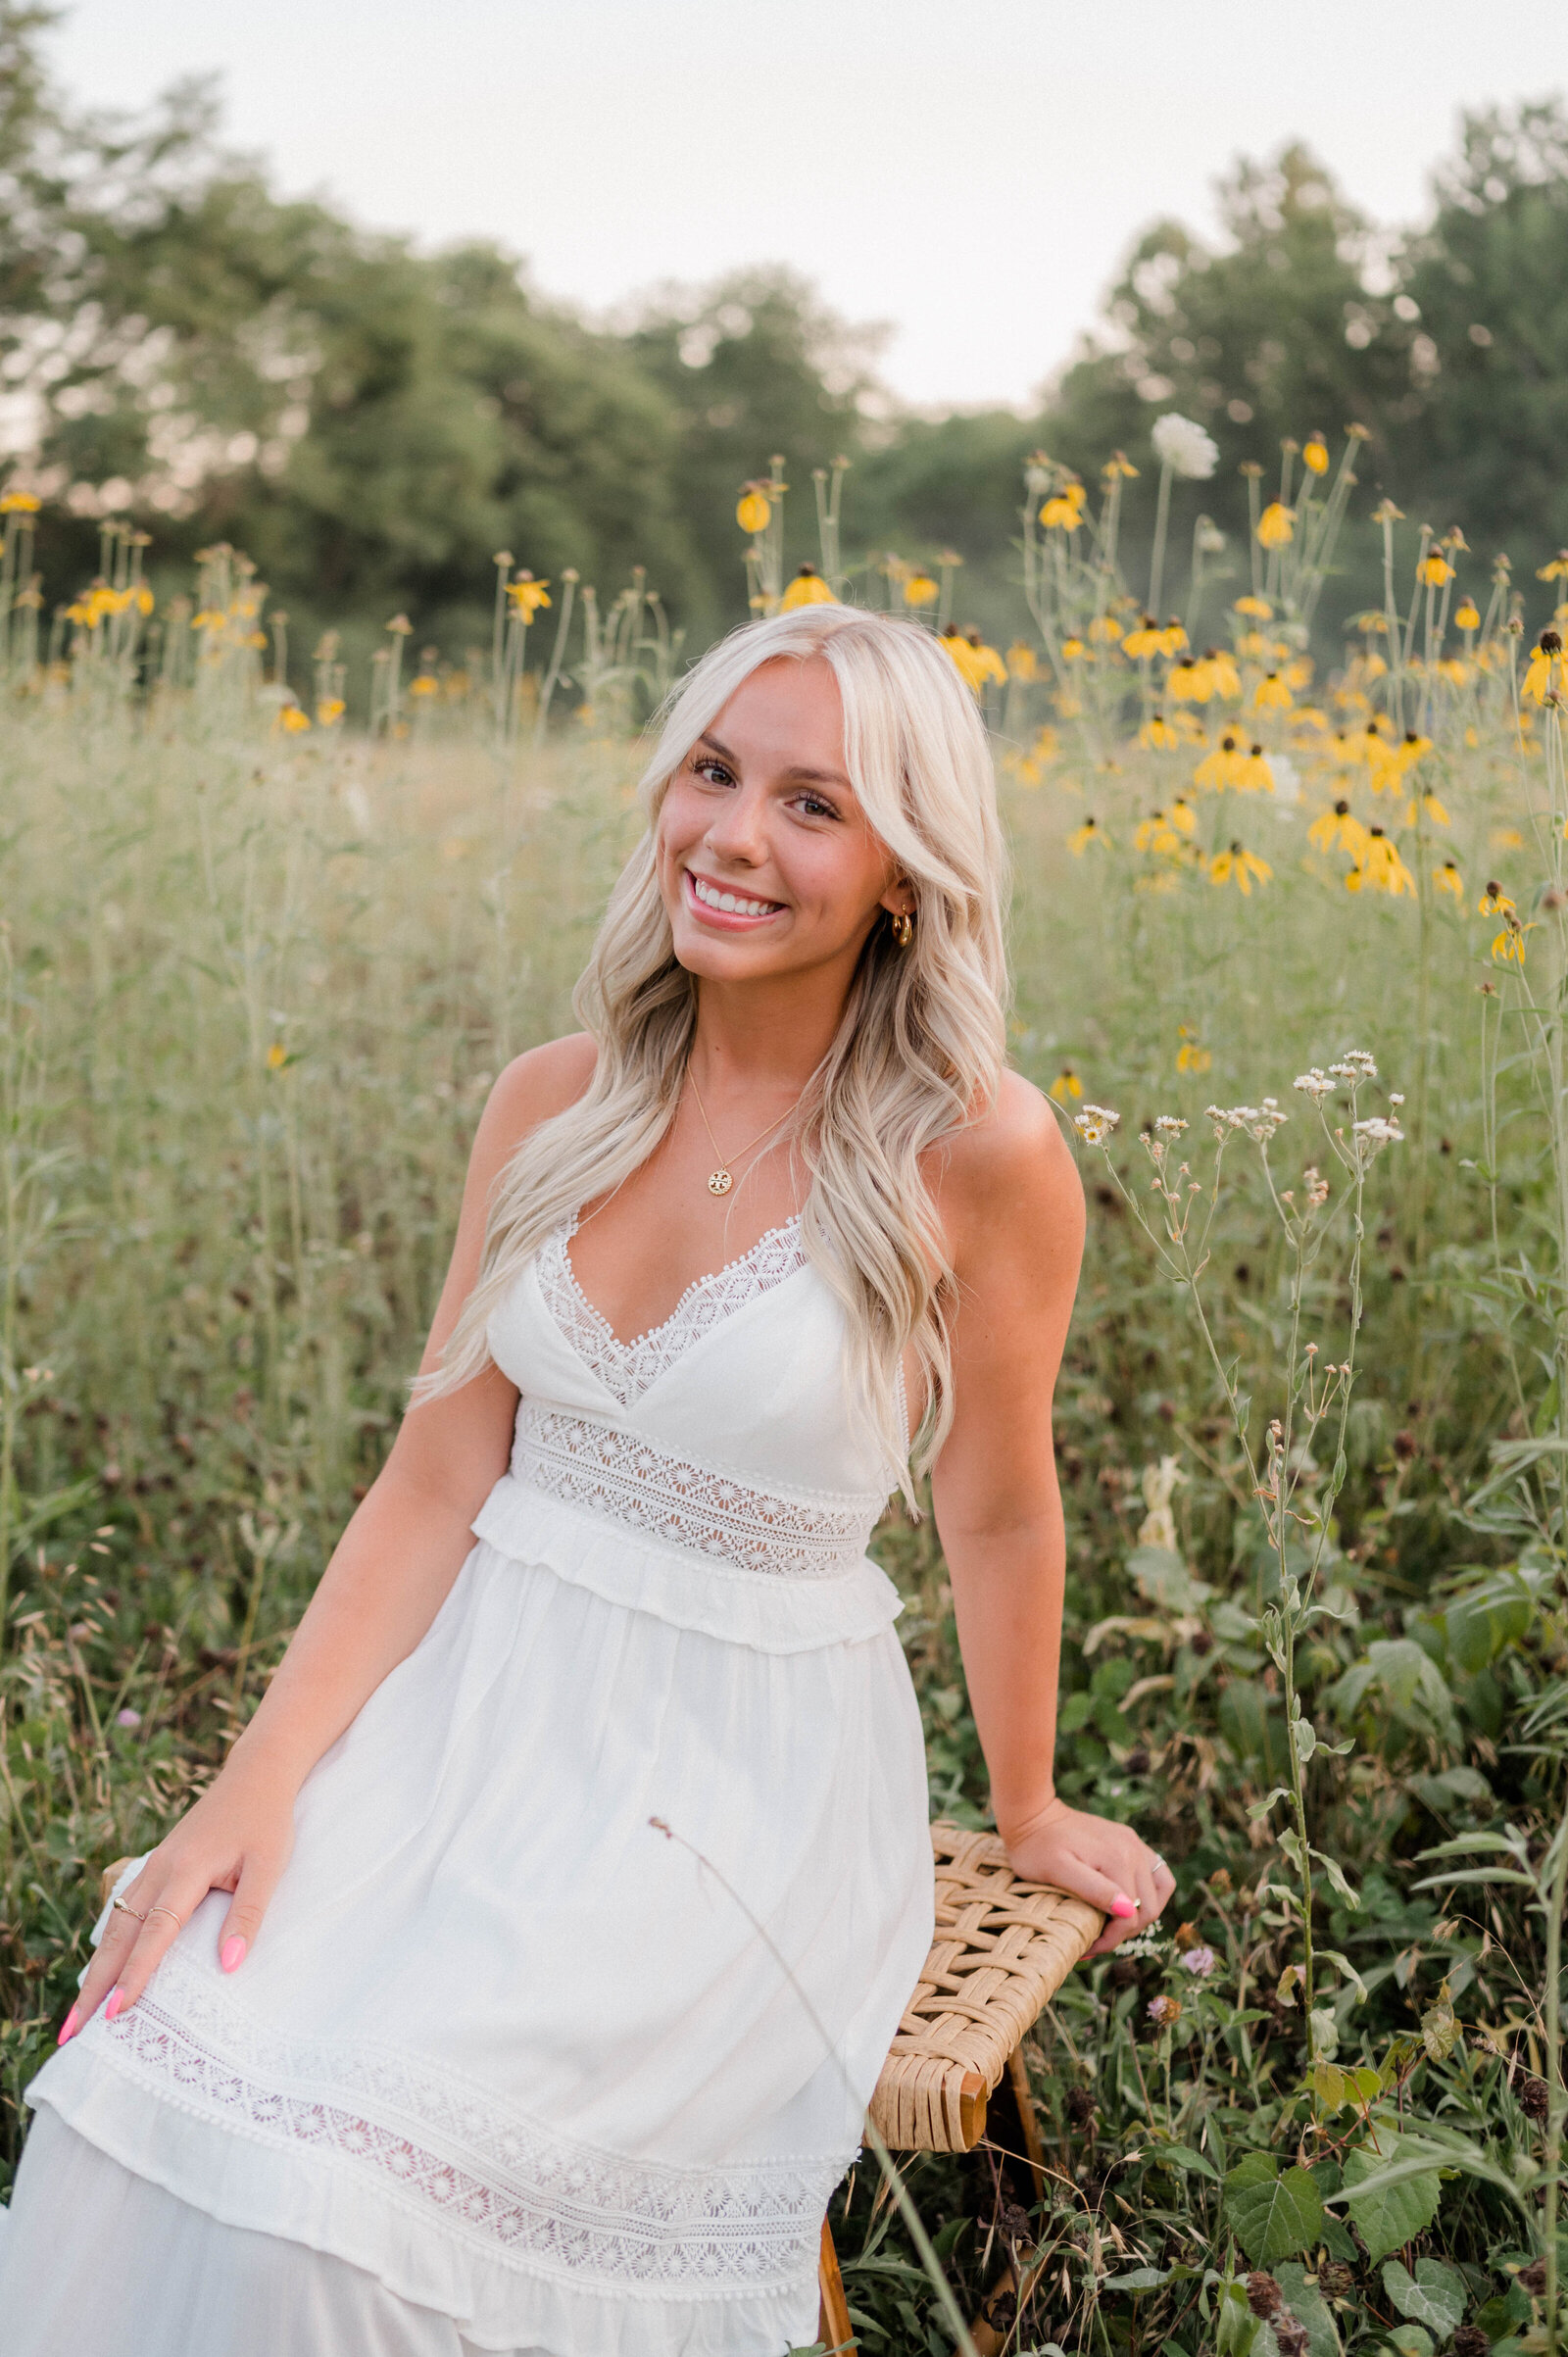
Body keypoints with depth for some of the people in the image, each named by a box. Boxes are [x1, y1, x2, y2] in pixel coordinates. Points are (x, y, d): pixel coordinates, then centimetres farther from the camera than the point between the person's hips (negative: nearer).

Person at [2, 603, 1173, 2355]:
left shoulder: (974, 1154, -14)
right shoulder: (555, 1105, 0)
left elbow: (998, 1514, -2)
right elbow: (437, 1477, 0)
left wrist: (1029, 1812, 12)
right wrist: (261, 1777, -12)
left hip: (736, 1766, -4)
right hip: (479, 1689, 4)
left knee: (332, 2162, -23)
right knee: (154, 2069, -20)